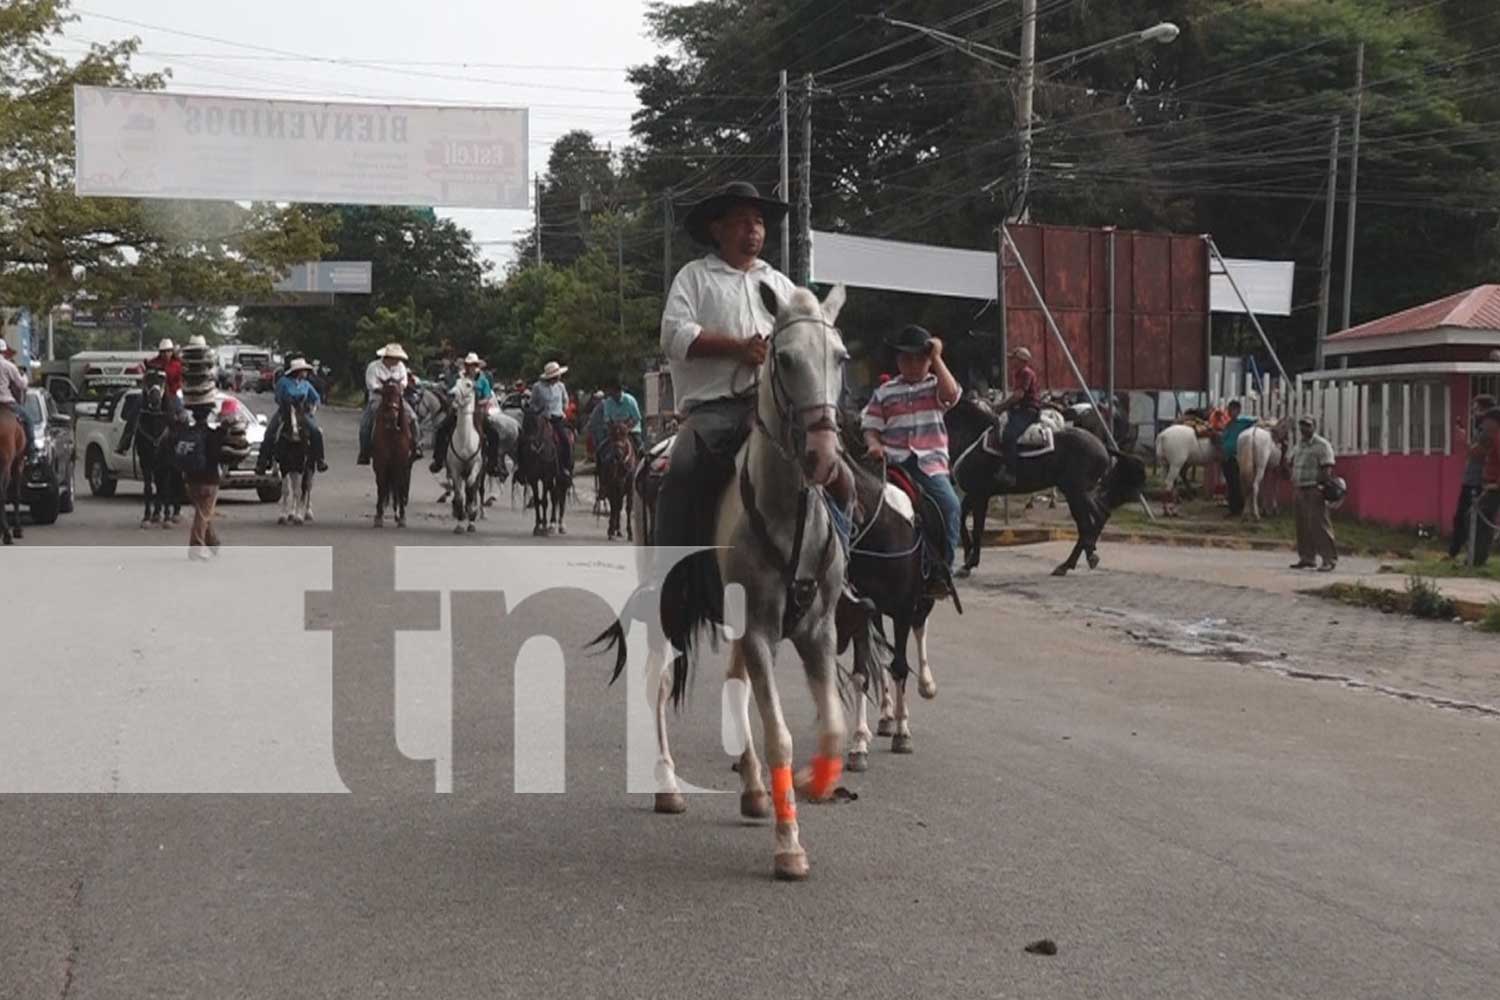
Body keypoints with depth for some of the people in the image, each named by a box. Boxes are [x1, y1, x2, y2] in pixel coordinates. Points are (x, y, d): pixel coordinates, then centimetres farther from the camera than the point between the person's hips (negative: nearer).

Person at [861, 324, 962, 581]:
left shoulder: (935, 386, 12)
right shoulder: (885, 393, 15)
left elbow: (951, 393, -11)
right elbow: (870, 426, 12)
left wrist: (937, 358, -6)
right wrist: (873, 444, -10)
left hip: (930, 463, -1)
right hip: (894, 462, 1)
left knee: (949, 505, -22)